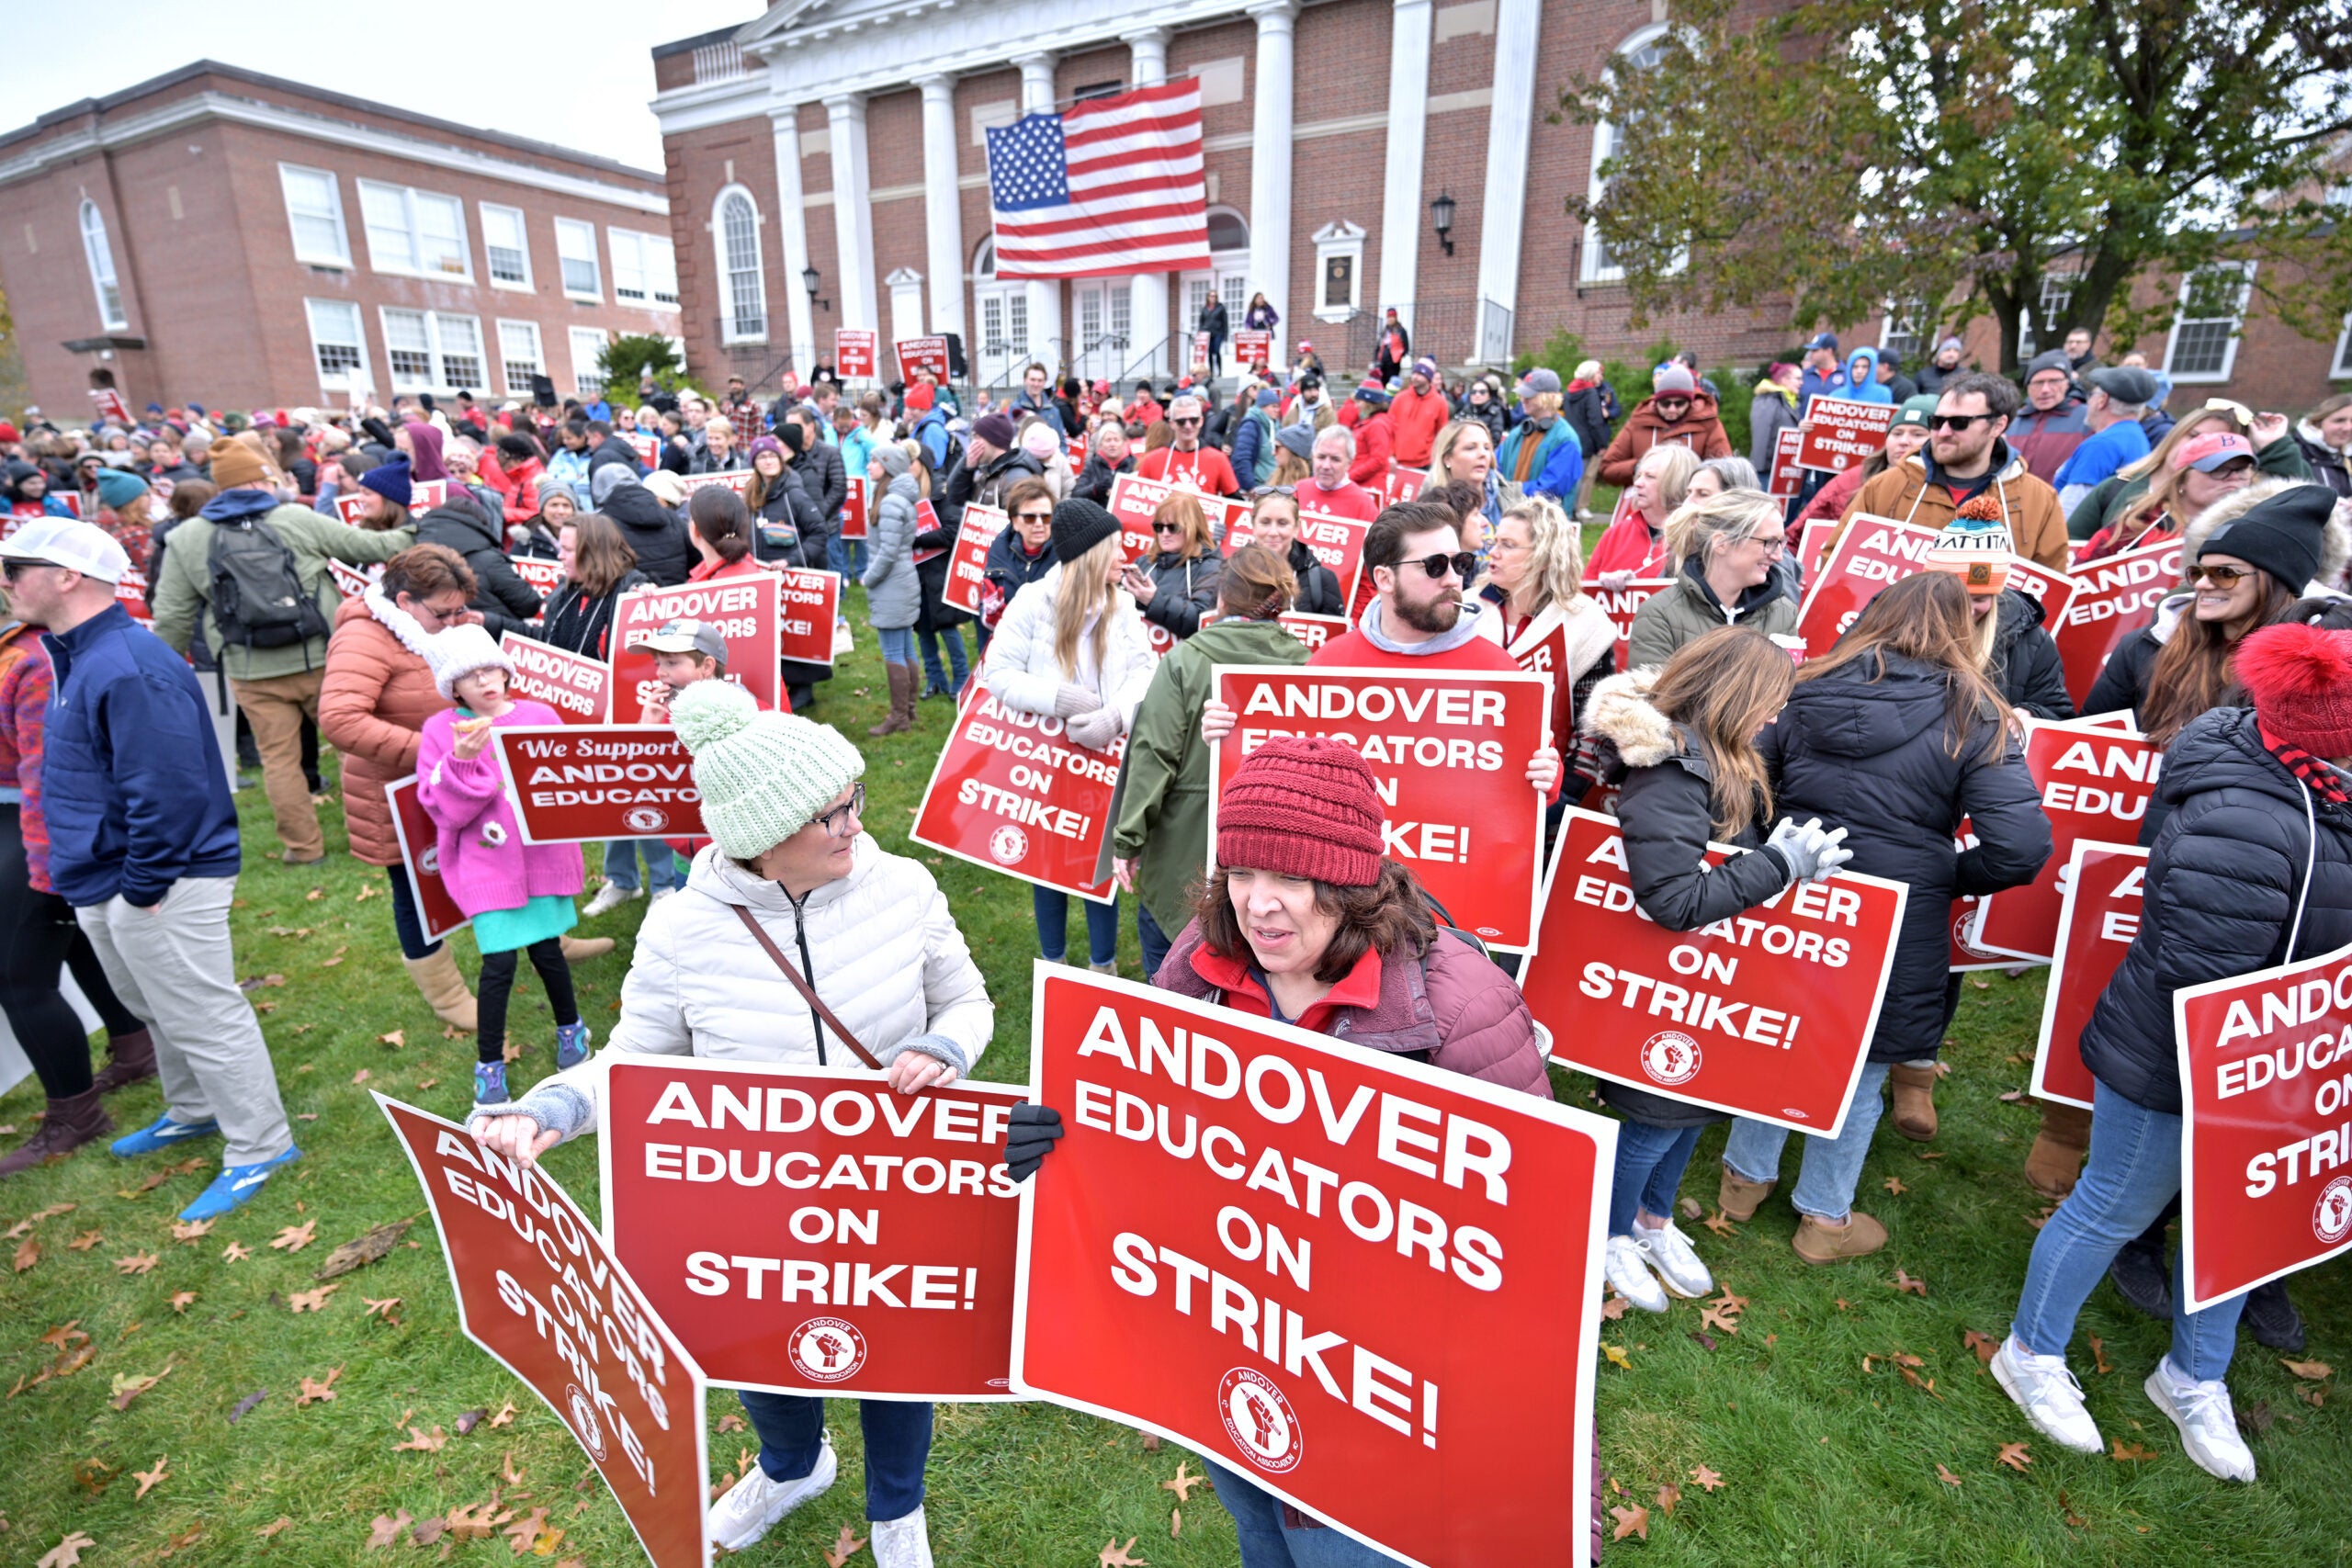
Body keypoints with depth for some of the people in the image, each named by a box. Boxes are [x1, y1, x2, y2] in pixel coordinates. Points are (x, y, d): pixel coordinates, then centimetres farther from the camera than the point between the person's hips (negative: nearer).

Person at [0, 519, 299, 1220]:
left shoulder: (126, 667, -24)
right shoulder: (75, 657, 11)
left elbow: (165, 789, -28)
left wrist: (143, 885, -21)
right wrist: (99, 878, 17)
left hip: (156, 886, -10)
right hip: (105, 883, 10)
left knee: (202, 1017, 0)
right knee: (159, 1010, 24)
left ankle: (259, 1149, 13)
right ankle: (193, 1112, 43)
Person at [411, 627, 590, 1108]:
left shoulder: (539, 715, 2)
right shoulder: (441, 730, -2)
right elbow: (444, 811, -7)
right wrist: (462, 762, -21)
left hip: (543, 856, 2)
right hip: (487, 865, -1)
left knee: (545, 949, 8)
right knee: (498, 962, -4)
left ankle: (570, 1028, 36)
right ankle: (489, 1064, 18)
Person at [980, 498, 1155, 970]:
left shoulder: (1122, 604, -2)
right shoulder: (1033, 601, -9)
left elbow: (1142, 671, -10)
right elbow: (997, 672, -11)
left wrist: (1114, 716, -29)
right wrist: (1058, 698, -23)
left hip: (1104, 757, 2)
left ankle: (1104, 966, 30)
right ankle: (1052, 964, 34)